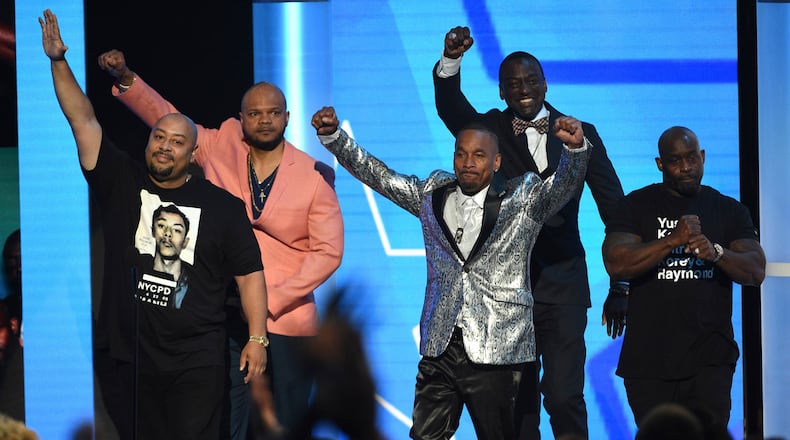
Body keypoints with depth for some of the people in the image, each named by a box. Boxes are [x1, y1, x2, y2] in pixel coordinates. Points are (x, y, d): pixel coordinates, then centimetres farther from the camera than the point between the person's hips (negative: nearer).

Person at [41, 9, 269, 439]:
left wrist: (257, 338, -2)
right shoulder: (120, 183, 6)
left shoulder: (221, 205, 3)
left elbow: (249, 274, 5)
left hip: (194, 361, -1)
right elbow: (83, 120, 0)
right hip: (124, 357, 2)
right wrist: (58, 61, -9)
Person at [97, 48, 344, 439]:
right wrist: (125, 79, -8)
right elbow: (164, 115, 8)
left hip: (287, 320, -1)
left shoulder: (315, 176, -3)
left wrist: (274, 300, -11)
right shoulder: (220, 148, 5)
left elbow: (328, 251, -5)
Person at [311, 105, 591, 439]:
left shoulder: (523, 200, 1)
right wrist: (333, 135, 2)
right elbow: (375, 174, 13)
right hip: (439, 347, 3)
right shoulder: (433, 194, 12)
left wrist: (575, 147, -36)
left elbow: (562, 185, -15)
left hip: (495, 349, -3)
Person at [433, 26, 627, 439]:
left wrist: (621, 287, 1)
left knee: (565, 398, -6)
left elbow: (615, 211, 6)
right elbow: (449, 106, -14)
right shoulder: (490, 130, 6)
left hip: (563, 285, -1)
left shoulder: (580, 134, 6)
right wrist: (451, 59, -34)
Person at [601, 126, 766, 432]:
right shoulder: (636, 206, 7)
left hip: (709, 359, 0)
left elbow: (756, 272, 1)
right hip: (648, 359, 0)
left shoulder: (729, 210, 12)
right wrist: (673, 240, -18)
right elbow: (615, 264, -8)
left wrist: (716, 252, -19)